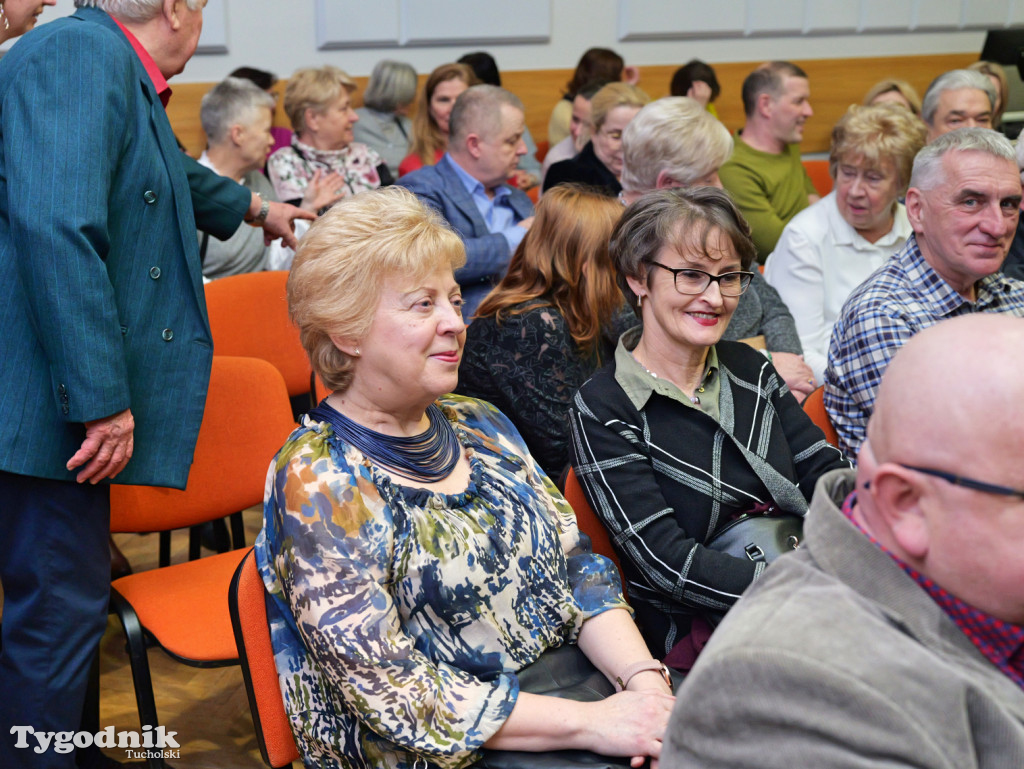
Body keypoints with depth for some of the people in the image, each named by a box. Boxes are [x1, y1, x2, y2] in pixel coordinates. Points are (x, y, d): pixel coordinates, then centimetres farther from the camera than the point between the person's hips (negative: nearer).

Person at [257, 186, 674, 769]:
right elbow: (389, 694, -16)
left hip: (571, 677, 6)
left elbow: (578, 570, 8)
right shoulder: (319, 483, -13)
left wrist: (644, 676, -11)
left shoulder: (479, 424, 9)